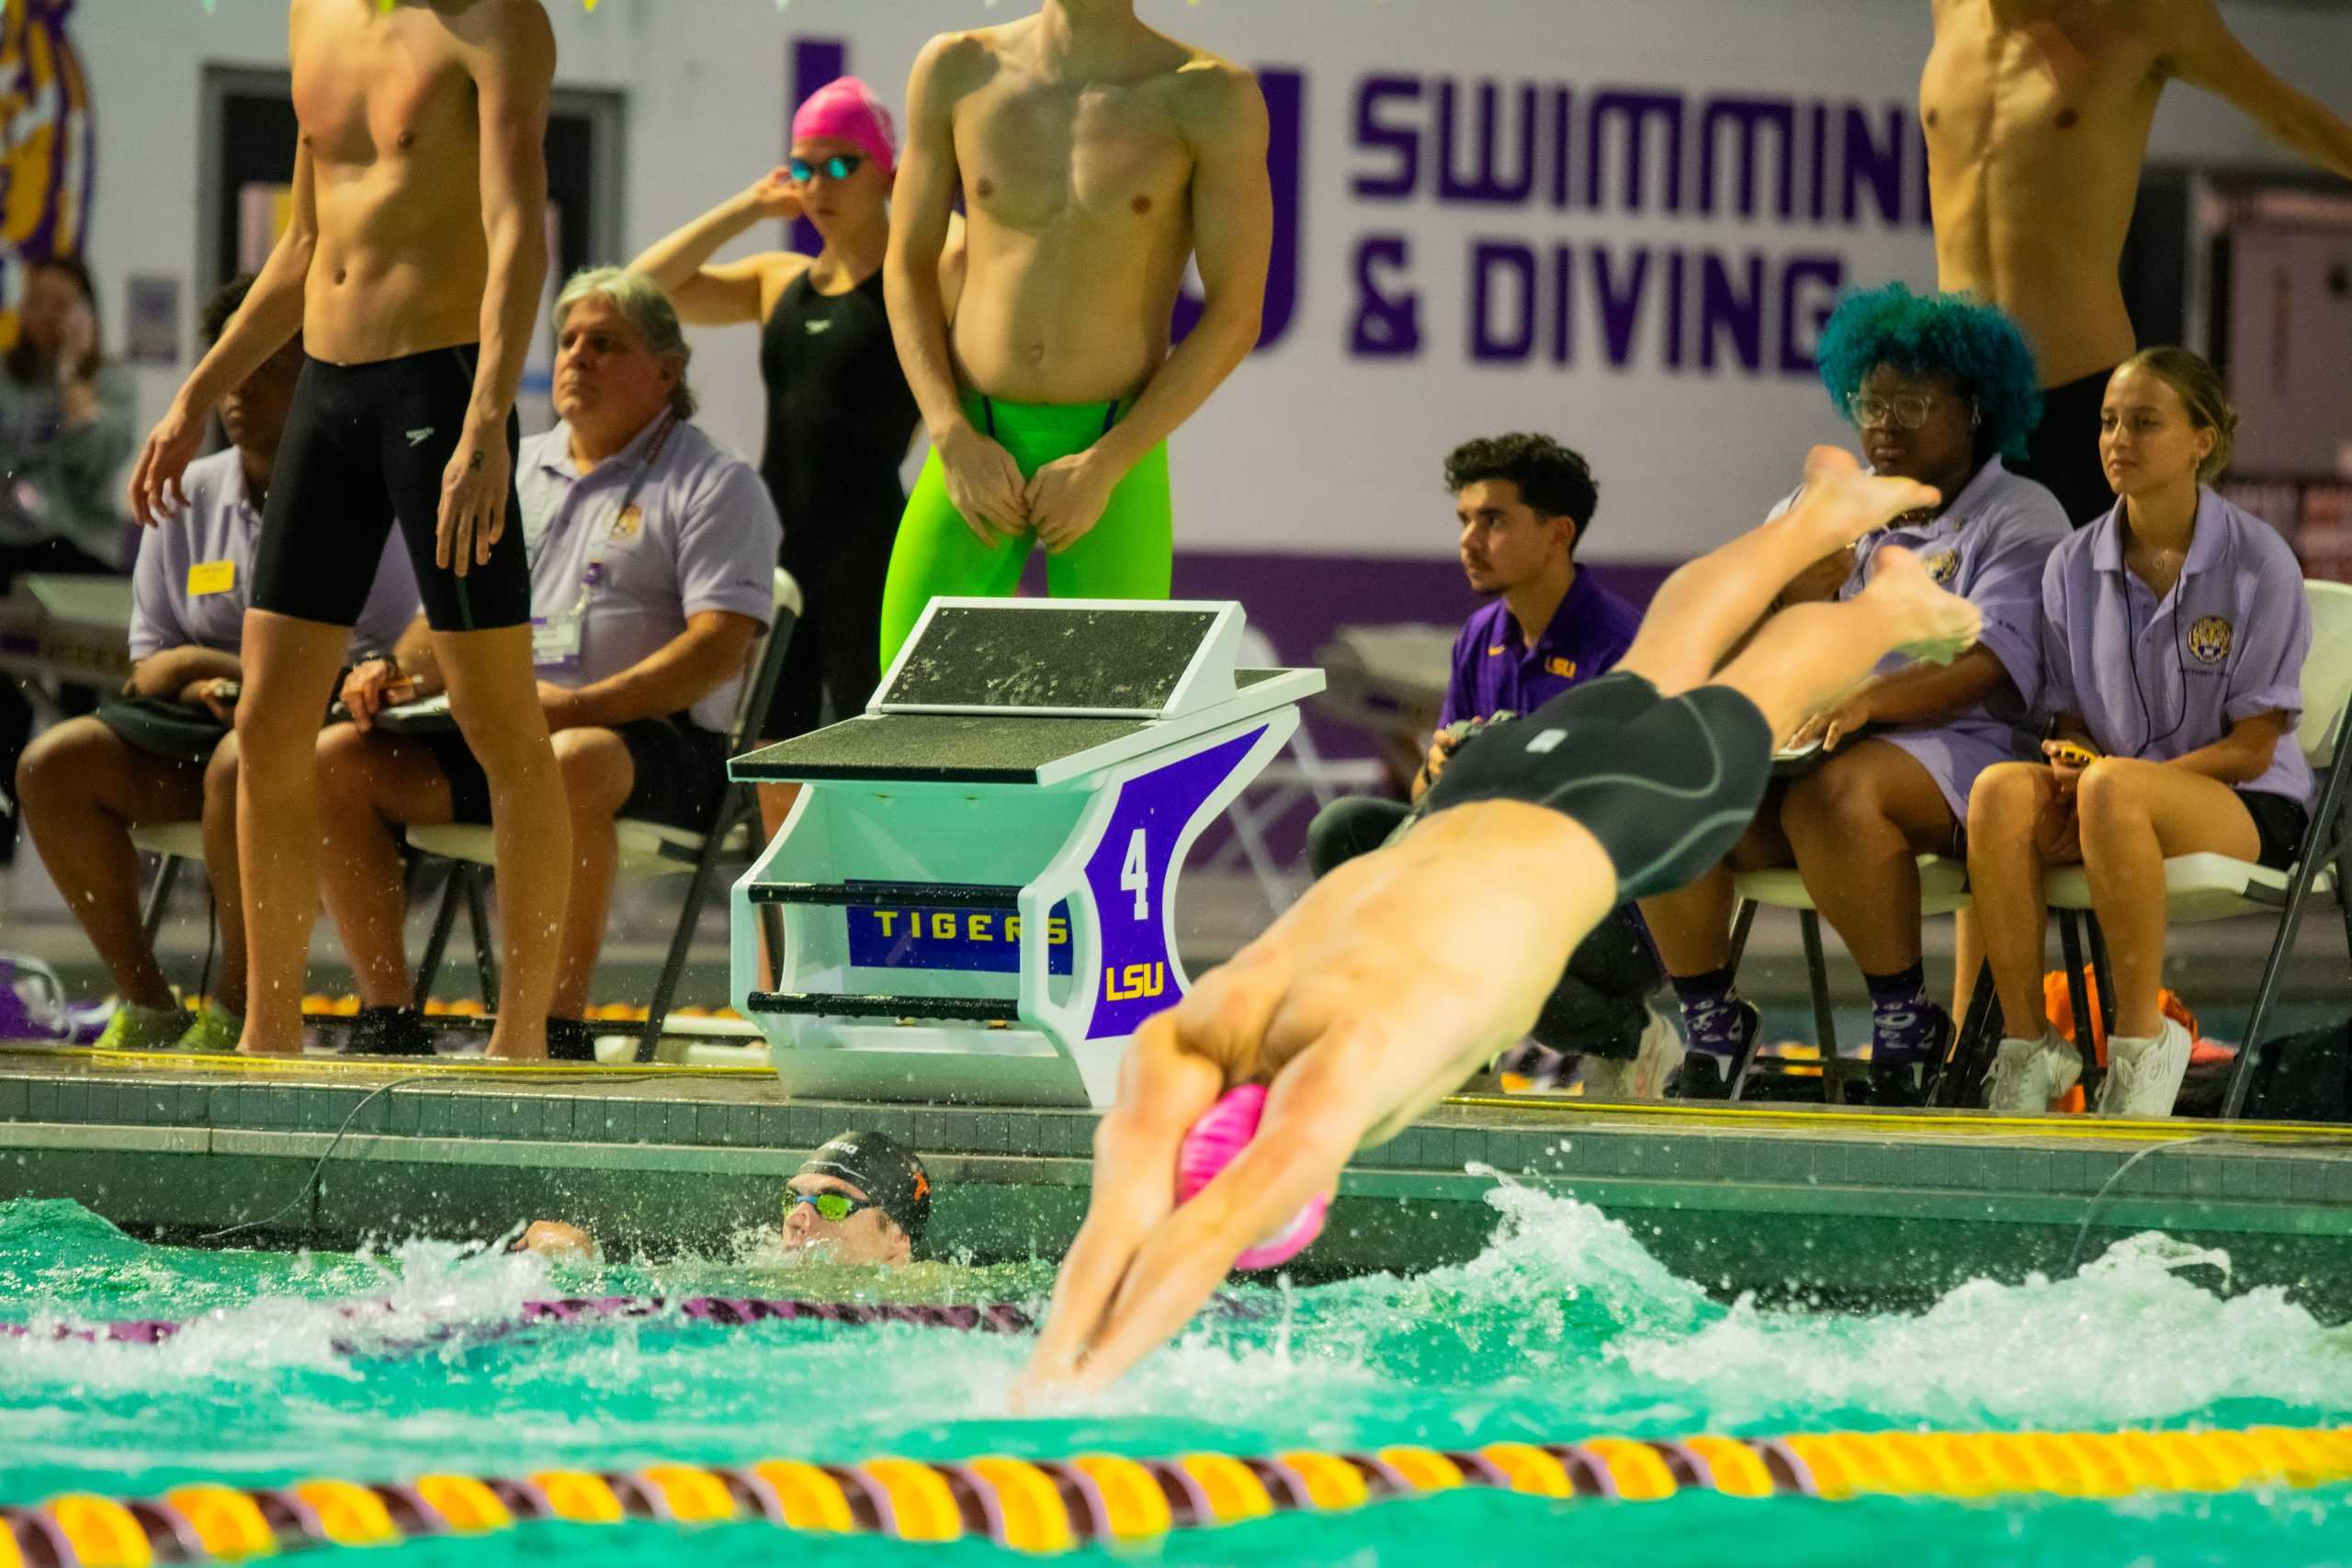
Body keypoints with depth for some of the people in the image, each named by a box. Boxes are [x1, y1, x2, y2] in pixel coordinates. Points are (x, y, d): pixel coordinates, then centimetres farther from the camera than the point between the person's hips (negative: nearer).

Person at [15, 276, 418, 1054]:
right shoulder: (189, 497, 12)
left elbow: (389, 664, -11)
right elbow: (149, 665, 14)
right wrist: (185, 671, -12)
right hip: (203, 717, 6)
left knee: (238, 766, -39)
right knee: (51, 768, -17)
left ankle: (235, 1011, -24)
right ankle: (145, 1003, -10)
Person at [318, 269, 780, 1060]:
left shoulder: (715, 484, 3)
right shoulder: (517, 470, 24)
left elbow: (718, 647, -10)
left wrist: (580, 707, -23)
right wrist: (397, 668, 0)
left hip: (653, 741, -6)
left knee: (562, 766, -41)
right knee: (336, 759, -16)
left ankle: (559, 1028, -33)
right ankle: (388, 1019, -15)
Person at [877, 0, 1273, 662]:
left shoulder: (1212, 96, -7)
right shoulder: (958, 71, 1)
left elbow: (1237, 318, -8)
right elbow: (906, 271, 6)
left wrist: (1102, 470, -15)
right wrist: (955, 443, -9)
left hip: (1115, 466, -2)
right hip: (976, 456, 2)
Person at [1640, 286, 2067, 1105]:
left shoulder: (2020, 518, 4)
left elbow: (1990, 667, -13)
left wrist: (1870, 699, -28)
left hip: (1954, 749, -6)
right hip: (1799, 742, 6)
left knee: (1831, 792, -39)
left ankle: (1907, 1027, -27)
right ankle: (1710, 1026, -15)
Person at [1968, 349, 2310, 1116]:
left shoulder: (2258, 562, -6)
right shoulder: (2075, 566, 8)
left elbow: (2251, 748, -8)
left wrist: (2100, 770, -18)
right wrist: (2070, 759, -12)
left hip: (2248, 810, -4)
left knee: (2112, 789, -38)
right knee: (2001, 789, -30)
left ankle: (2143, 1042, -28)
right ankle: (2027, 1046, -27)